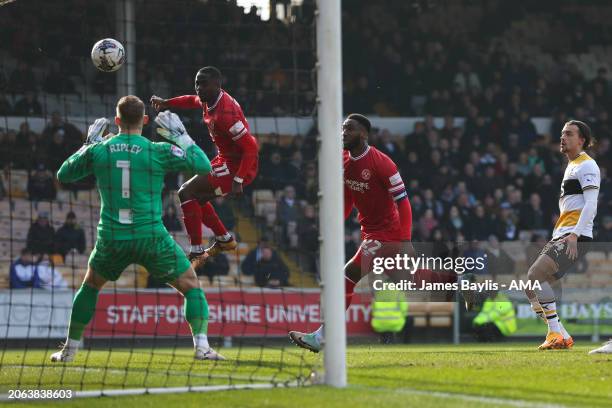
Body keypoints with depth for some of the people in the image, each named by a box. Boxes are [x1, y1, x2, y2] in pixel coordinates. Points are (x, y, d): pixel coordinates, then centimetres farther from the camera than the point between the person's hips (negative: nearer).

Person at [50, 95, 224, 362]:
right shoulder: (157, 152, -7)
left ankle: (69, 349, 25)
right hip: (151, 237, -2)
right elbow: (203, 166, -1)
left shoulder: (98, 150, 0)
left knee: (90, 286, 27)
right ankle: (201, 345, -6)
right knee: (191, 286, 10)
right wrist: (181, 135, 8)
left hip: (111, 239, 2)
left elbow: (63, 175, 15)